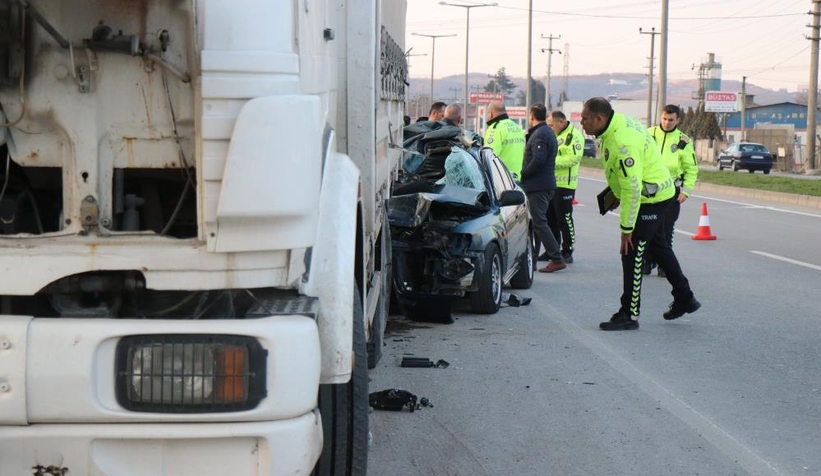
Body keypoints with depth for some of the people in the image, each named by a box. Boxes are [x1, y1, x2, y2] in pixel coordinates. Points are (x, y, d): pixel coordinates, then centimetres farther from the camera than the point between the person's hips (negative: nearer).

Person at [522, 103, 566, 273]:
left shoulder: (539, 135, -16)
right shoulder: (548, 132, 17)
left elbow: (538, 160, -26)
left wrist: (523, 174, -14)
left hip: (538, 186, -10)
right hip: (546, 184, 10)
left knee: (539, 223, -9)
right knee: (536, 222, 14)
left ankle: (557, 259, -12)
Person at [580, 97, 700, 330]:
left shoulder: (623, 143, -31)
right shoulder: (618, 123, -1)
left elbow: (632, 190, -30)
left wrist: (626, 229, -25)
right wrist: (617, 194, 21)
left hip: (651, 199, -11)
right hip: (658, 195, 11)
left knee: (632, 253, -6)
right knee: (658, 247, 22)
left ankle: (629, 315, 1)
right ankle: (684, 298, 35)